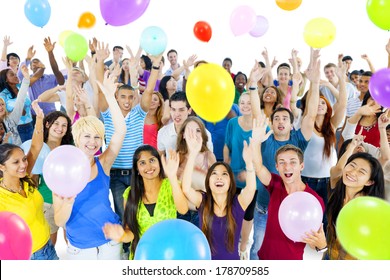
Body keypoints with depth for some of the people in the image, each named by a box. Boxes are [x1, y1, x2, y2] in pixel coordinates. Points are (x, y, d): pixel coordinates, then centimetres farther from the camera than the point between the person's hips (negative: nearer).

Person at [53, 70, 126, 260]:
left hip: (110, 243, 1)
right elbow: (59, 221, -14)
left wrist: (109, 96, -30)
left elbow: (120, 130, -23)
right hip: (79, 249, -1)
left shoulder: (103, 164, -10)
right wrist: (68, 202, -34)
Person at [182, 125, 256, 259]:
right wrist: (193, 154, -37)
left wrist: (249, 162, -46)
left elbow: (251, 188, -29)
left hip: (232, 259, 0)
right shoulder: (202, 201, -8)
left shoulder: (238, 203, -9)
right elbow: (186, 188, -26)